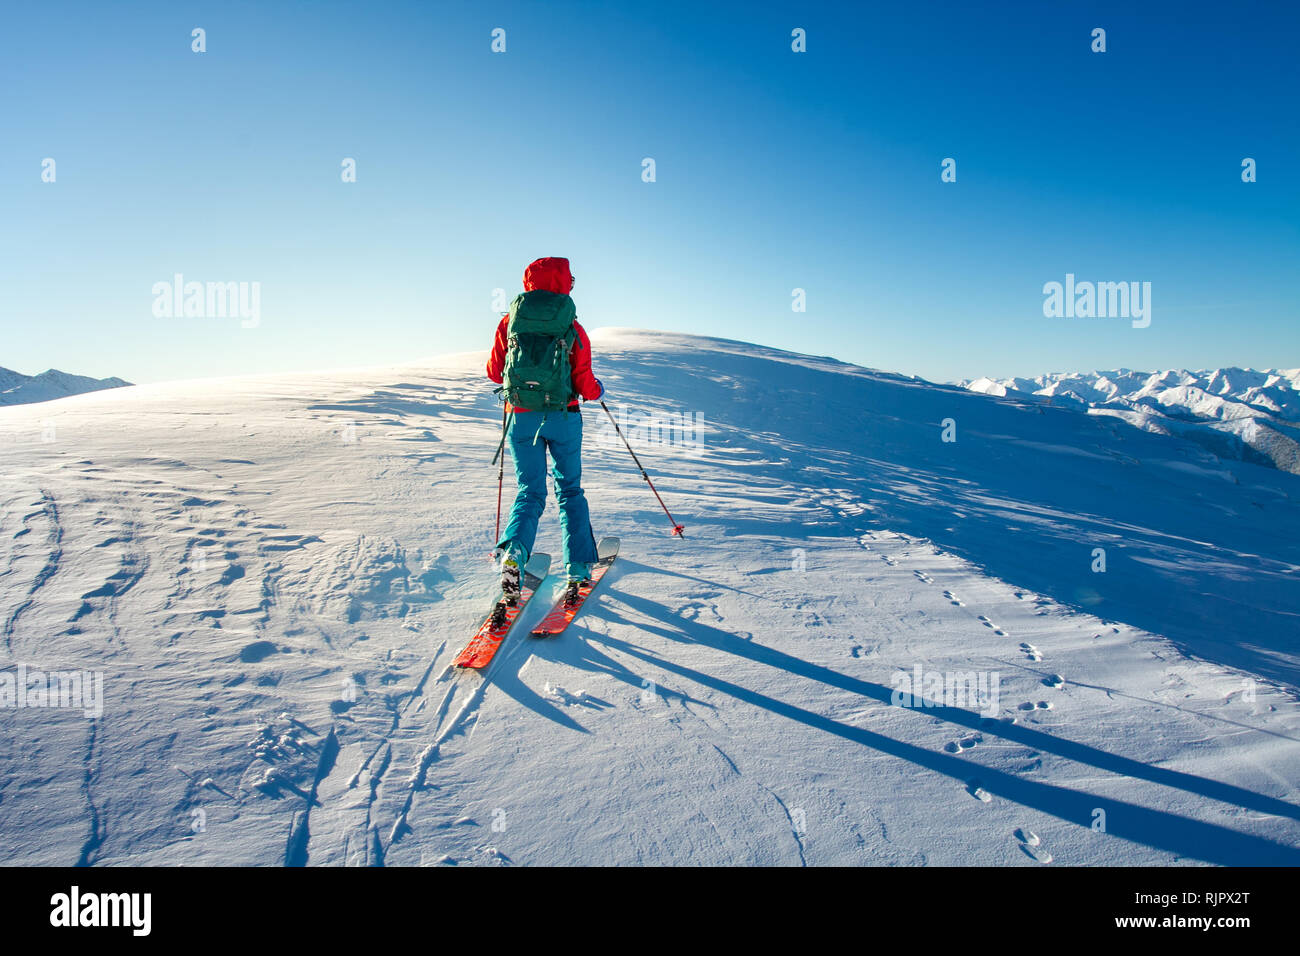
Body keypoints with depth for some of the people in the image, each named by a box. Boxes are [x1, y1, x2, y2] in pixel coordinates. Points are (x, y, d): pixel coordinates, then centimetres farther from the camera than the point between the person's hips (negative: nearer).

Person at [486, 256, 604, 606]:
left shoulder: (510, 321, 0)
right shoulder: (573, 329, -5)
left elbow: (494, 371, 6)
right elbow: (585, 386, -6)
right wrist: (598, 390, 17)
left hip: (521, 417, 1)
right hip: (564, 418, -1)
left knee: (530, 492, 8)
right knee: (570, 491, 13)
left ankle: (512, 554, -17)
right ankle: (578, 569, 9)